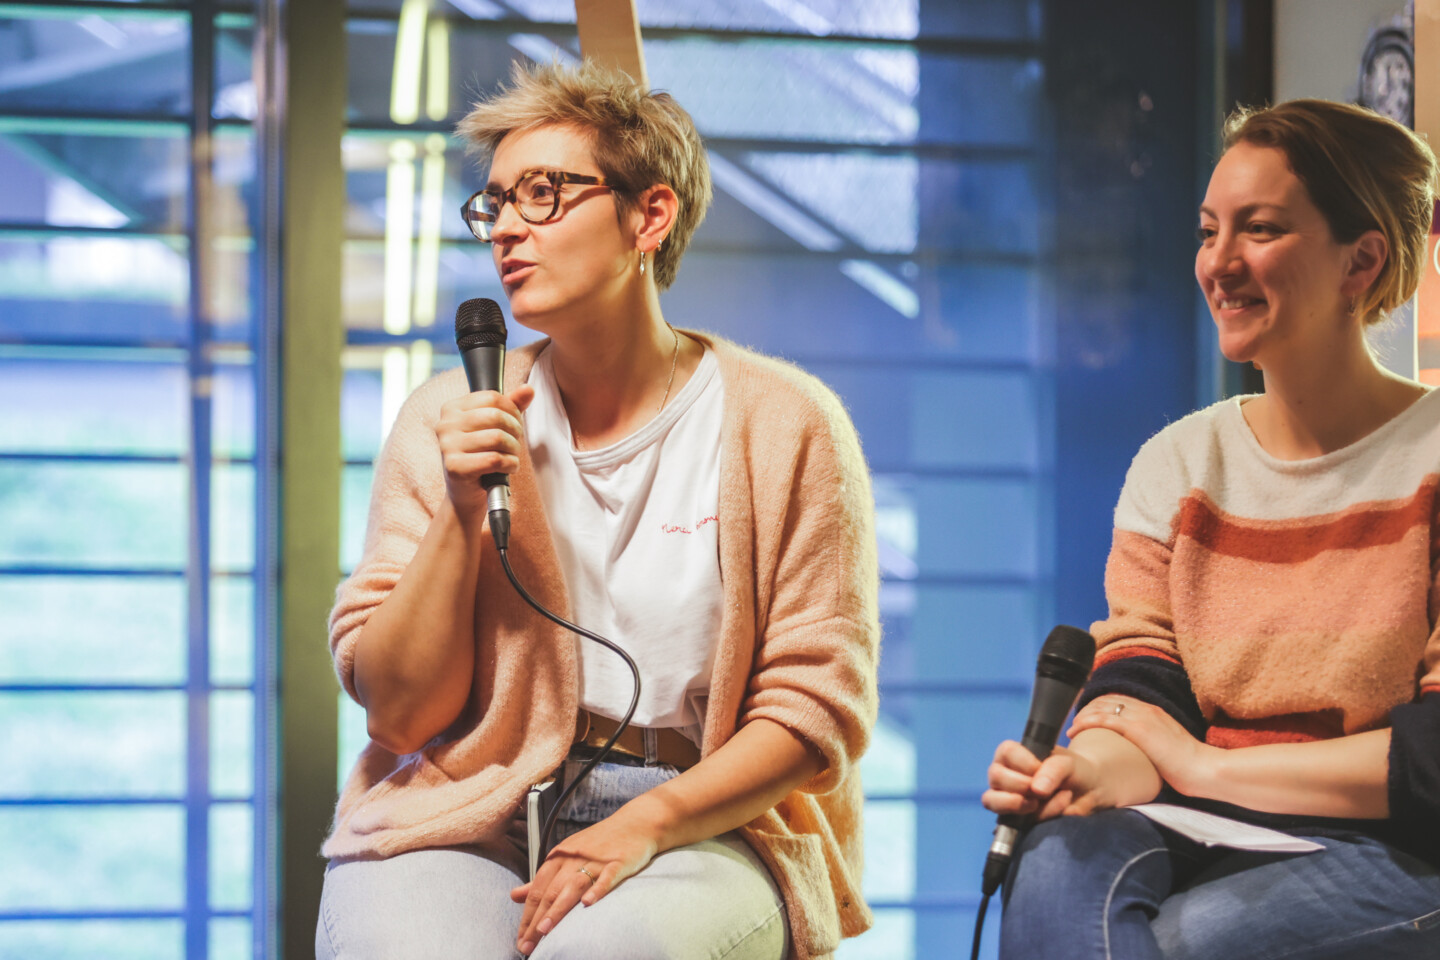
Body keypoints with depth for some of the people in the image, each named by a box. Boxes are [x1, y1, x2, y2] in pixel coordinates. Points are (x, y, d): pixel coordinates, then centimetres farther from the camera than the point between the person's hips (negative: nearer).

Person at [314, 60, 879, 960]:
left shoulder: (785, 426, 2)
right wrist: (462, 515, -8)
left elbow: (817, 712, -1)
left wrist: (646, 824, -15)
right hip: (467, 809, 2)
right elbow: (399, 709, 5)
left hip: (702, 825, -2)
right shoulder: (449, 419, 8)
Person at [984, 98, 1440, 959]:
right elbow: (1140, 682, 4)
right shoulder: (1178, 465, 14)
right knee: (1059, 870, -30)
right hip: (1212, 839, 4)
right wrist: (1096, 765, -20)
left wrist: (1206, 766, -9)